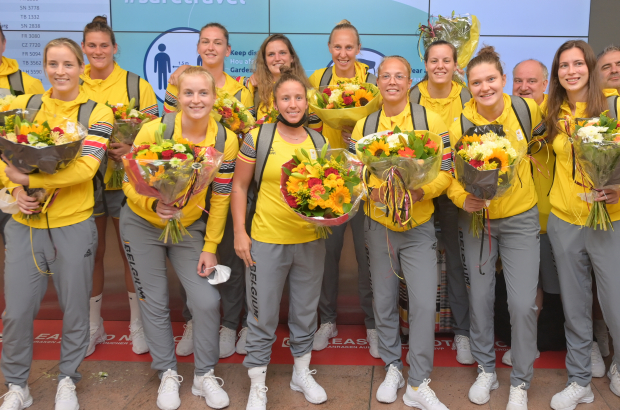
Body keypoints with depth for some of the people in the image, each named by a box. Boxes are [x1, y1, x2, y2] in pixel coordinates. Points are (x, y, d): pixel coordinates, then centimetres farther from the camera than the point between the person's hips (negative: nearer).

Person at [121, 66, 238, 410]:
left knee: (207, 300, -4)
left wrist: (210, 247, -6)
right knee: (154, 303, 6)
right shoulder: (154, 130, -20)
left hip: (189, 227, 2)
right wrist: (154, 204, -34)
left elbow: (220, 198, -6)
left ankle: (204, 375, 18)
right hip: (143, 224, -1)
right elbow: (130, 182, -13)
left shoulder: (225, 140, -14)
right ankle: (167, 375, 27)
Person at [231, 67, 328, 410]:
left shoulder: (319, 142, 6)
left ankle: (302, 372, 37)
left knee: (305, 312, 17)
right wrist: (239, 232, -7)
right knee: (263, 315, 7)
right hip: (266, 240, -3)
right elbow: (240, 186, -1)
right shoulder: (257, 138, -5)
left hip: (311, 240, 4)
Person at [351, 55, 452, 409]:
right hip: (379, 226, 2)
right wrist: (372, 191, -17)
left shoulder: (430, 120, -4)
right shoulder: (364, 126, 3)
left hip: (418, 226, -2)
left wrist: (420, 191, -23)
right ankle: (393, 367, 32)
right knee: (384, 301, 12)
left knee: (424, 303, -6)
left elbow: (446, 172, -5)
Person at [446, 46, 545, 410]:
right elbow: (449, 173, -6)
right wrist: (462, 198, -22)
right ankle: (486, 370, 31)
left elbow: (539, 135, 15)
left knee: (523, 303, -3)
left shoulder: (527, 109, -9)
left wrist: (527, 157, 6)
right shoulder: (461, 125, -13)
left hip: (521, 218, 0)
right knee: (480, 298, 9)